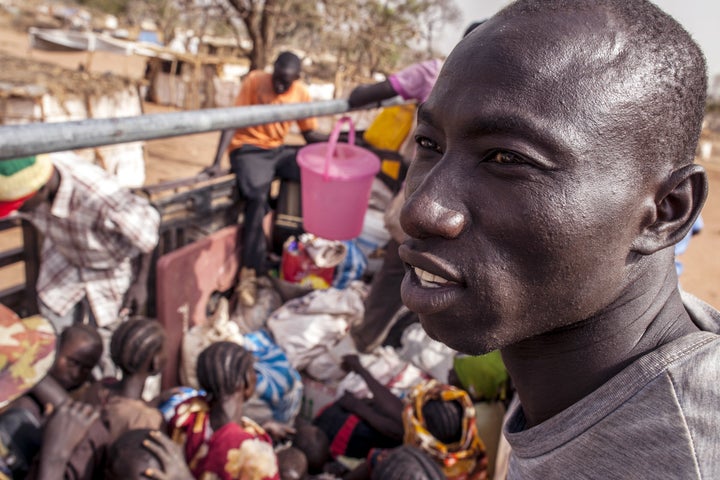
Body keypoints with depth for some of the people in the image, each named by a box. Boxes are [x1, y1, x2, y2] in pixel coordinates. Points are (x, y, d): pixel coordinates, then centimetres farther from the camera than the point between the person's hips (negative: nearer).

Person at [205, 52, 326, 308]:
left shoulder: (301, 93, -2)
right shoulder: (254, 81, -12)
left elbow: (310, 134, 3)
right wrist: (217, 161, -22)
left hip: (278, 149, 4)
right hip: (247, 149, -4)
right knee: (258, 197, -31)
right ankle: (250, 271, -24)